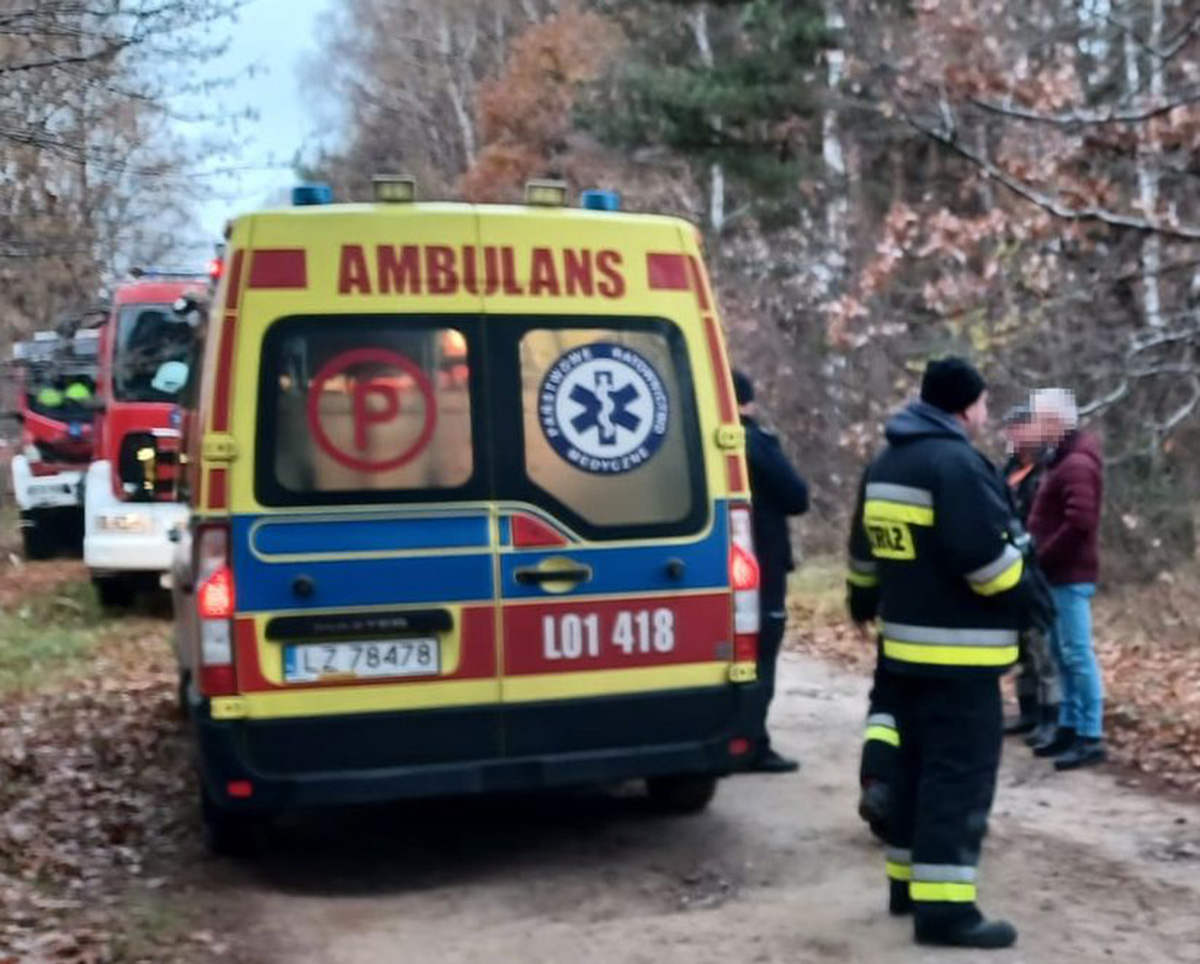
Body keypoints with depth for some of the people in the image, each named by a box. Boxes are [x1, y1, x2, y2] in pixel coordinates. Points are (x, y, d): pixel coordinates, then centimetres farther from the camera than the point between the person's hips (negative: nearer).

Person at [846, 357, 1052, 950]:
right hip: (957, 651, -9)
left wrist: (864, 599, 39)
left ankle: (907, 882, 24)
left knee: (916, 764, 17)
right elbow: (984, 554, -22)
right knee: (960, 772, -7)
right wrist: (1024, 598, -6)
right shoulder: (956, 462, -16)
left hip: (905, 645, 9)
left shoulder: (885, 464, 14)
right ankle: (942, 906, -7)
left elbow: (864, 547, 24)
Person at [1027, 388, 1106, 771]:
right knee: (1062, 654, 14)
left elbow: (1079, 524, -25)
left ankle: (1091, 737, -3)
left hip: (1070, 575, -10)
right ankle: (1069, 727, 21)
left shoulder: (1077, 464, -16)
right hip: (1061, 573, 10)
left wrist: (1041, 557, -16)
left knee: (1077, 654, -7)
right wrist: (1040, 554, 9)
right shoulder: (1064, 459, 16)